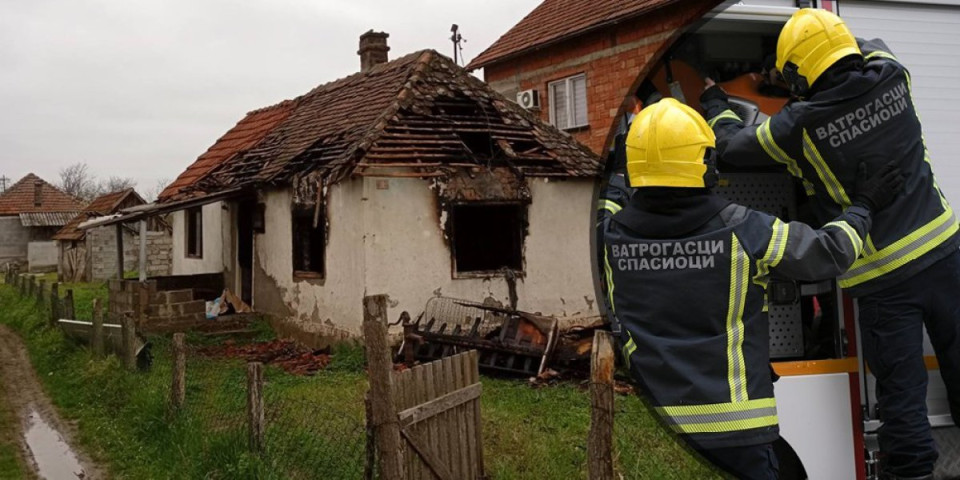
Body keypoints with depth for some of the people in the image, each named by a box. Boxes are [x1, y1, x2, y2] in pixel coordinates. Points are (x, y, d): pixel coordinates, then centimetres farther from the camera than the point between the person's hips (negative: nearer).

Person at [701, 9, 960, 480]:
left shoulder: (799, 126, -14)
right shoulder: (892, 76, -2)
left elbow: (734, 145, 4)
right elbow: (871, 48, 24)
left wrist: (715, 104, 22)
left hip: (884, 277, -4)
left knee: (901, 388, 6)